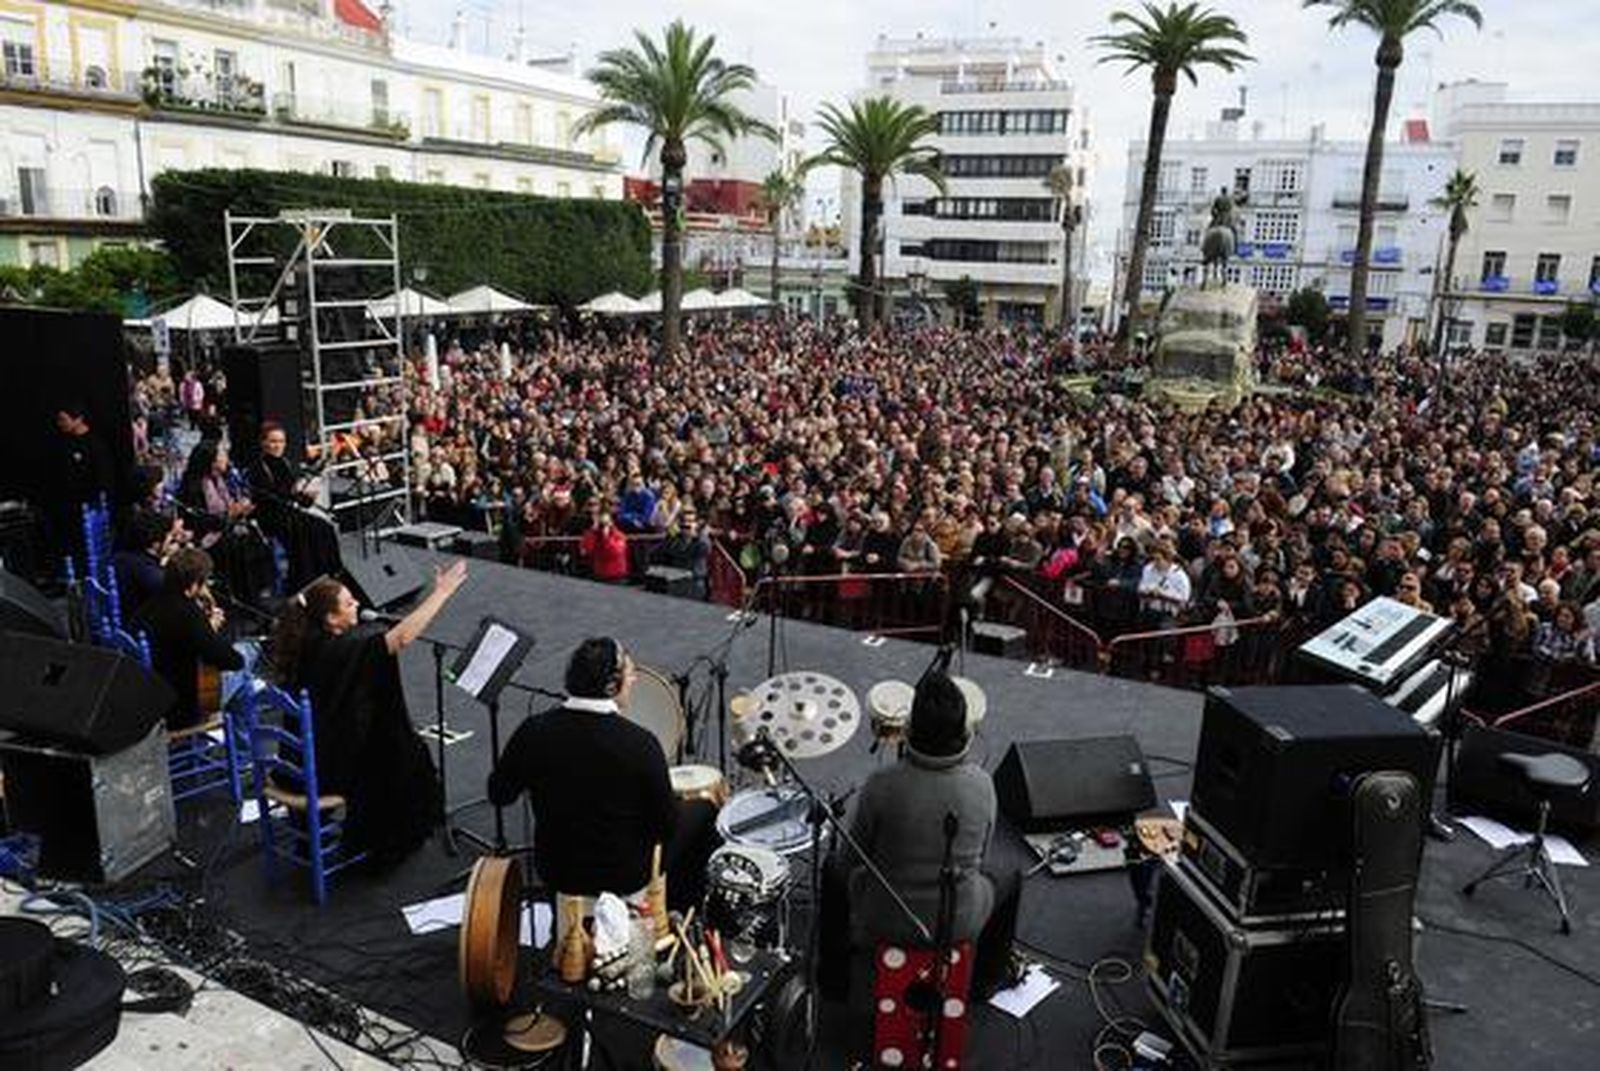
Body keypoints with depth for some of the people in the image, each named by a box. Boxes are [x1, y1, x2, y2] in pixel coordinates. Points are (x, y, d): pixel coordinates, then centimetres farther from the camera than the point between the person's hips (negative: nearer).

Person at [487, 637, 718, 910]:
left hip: (555, 871, 4)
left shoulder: (533, 731, -15)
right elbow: (665, 826, -16)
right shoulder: (639, 743, -25)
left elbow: (499, 795, 0)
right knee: (702, 811, 18)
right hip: (624, 877, -4)